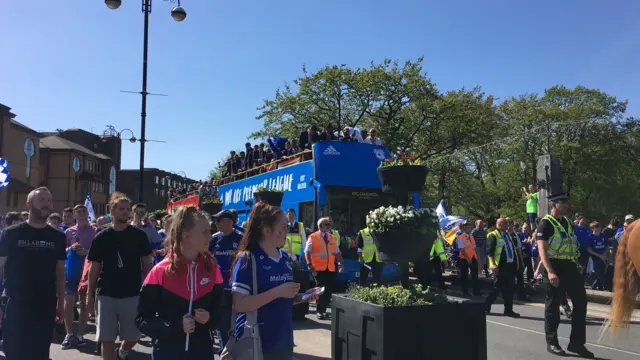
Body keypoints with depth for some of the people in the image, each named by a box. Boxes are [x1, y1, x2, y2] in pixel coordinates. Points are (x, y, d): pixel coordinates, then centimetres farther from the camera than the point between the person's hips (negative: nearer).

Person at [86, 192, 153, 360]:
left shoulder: (139, 235, -1)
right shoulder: (101, 237, 1)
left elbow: (147, 264, 3)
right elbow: (94, 268, 5)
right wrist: (89, 294, 2)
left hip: (132, 294, 0)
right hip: (106, 294, 0)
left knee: (133, 337, 7)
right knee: (107, 339, 3)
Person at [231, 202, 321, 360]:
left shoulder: (285, 258, 7)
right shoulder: (248, 259, -14)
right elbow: (239, 304, -20)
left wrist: (303, 296, 1)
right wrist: (277, 292, -24)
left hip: (284, 341, 7)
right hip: (255, 343, -6)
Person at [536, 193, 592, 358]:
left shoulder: (567, 221, 13)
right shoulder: (546, 223, -10)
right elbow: (542, 249, -18)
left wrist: (576, 264, 14)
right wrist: (550, 271, -27)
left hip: (570, 266, 8)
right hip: (555, 267, -7)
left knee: (581, 301, 6)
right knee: (553, 305, 2)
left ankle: (576, 343, 15)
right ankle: (552, 343, 14)